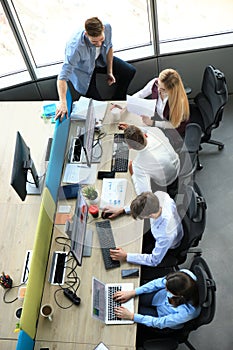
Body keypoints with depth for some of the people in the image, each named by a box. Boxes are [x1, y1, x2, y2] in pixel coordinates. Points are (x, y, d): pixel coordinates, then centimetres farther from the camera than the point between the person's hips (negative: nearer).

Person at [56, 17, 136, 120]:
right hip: (83, 71, -5)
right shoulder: (76, 48, -43)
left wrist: (110, 72, -4)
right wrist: (63, 104, -56)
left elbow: (109, 47, -3)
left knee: (130, 71, 2)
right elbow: (63, 77, -45)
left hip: (100, 60, 5)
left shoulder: (107, 28, -27)